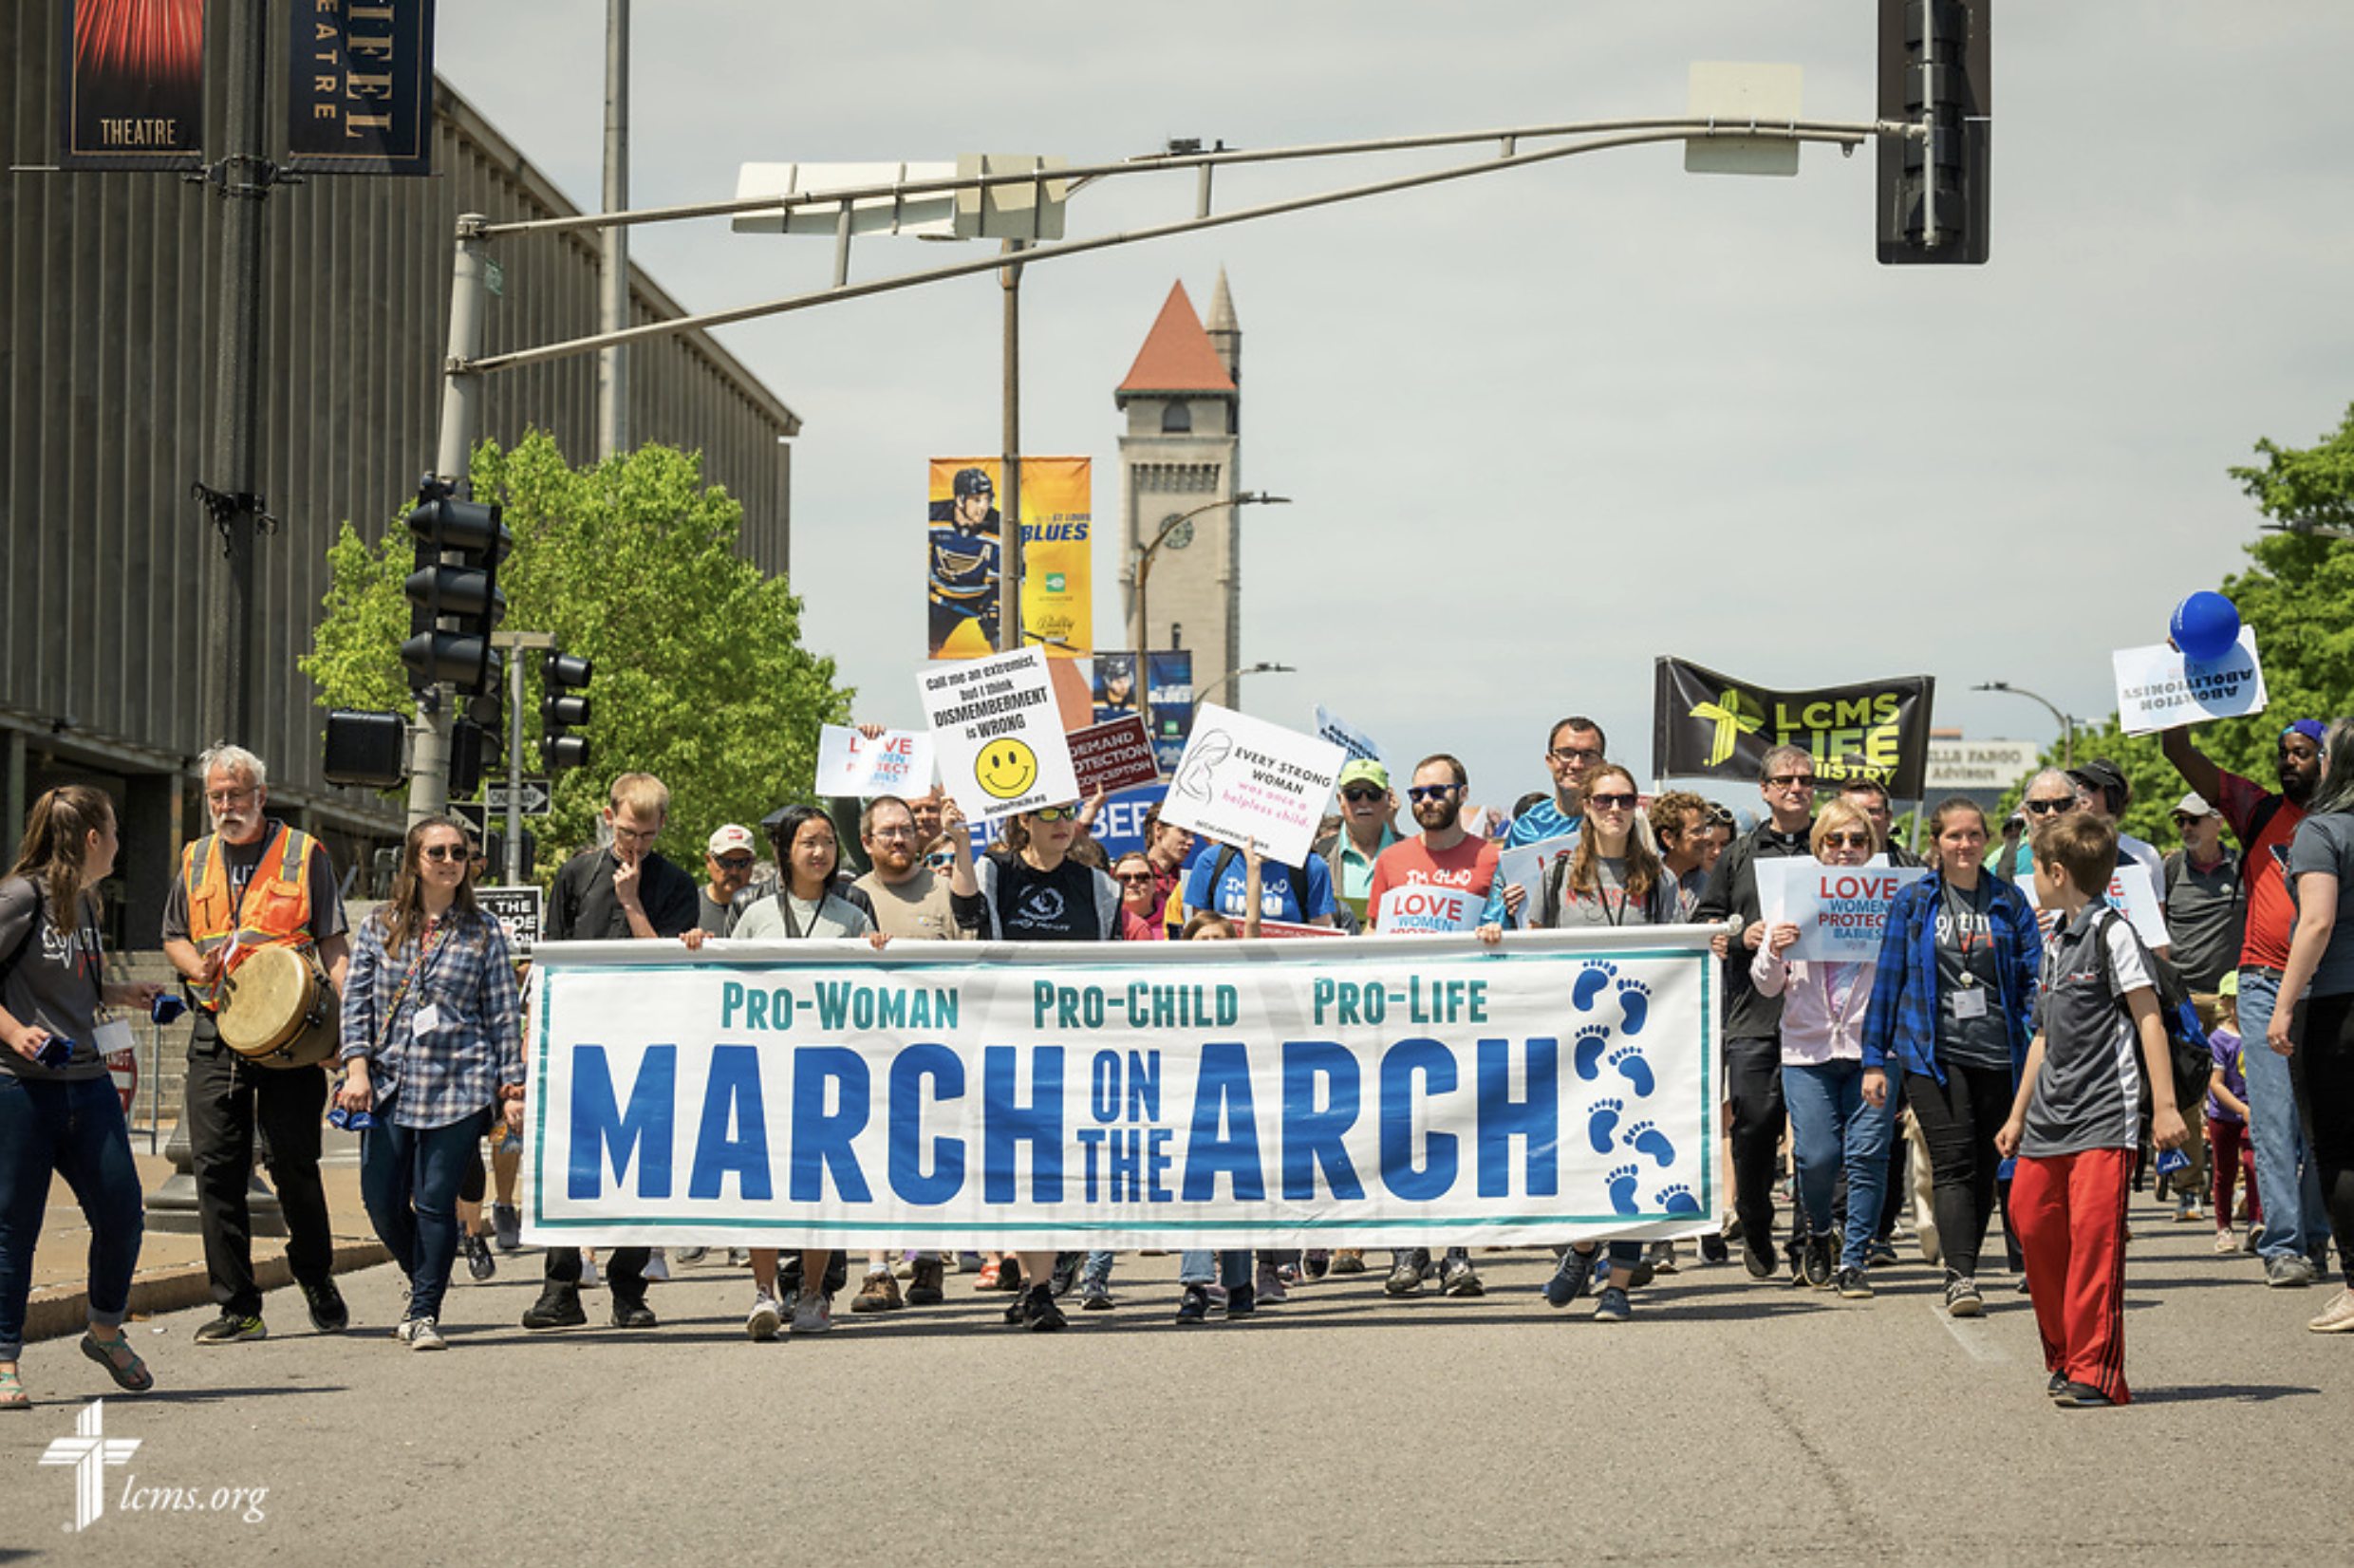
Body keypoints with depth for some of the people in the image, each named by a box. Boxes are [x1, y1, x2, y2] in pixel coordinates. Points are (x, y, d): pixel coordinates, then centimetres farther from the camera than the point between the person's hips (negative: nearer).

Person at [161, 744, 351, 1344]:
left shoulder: (303, 855, 4)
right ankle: (237, 1307, 3)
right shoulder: (196, 861, 15)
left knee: (294, 1162, -4)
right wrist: (200, 967, 1)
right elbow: (174, 938, 24)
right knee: (216, 1165, -2)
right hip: (216, 1035, 3)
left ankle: (317, 1281, 19)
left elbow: (333, 944, 2)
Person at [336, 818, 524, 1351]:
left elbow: (503, 1015, 5)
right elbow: (357, 1000, 7)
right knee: (382, 1201, 1)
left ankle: (425, 1310, 6)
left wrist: (512, 1088, 1)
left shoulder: (483, 933, 5)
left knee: (436, 1202, -5)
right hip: (389, 1085, 2)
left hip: (457, 1087, -2)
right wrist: (357, 1069, -5)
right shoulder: (379, 926, 8)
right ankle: (422, 1282, 27)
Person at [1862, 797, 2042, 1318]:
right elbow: (1887, 979, 8)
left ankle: (1962, 1272, 19)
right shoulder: (1913, 902, 6)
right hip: (1933, 1053, -2)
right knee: (1954, 1165, -13)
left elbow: (2034, 980, 7)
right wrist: (1874, 1060, 5)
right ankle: (1960, 1278, -20)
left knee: (1984, 1169, 7)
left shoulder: (2009, 902, 8)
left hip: (1998, 1054, 2)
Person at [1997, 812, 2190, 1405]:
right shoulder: (2056, 942, 19)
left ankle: (2095, 1371, -14)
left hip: (2105, 1112, -9)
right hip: (2052, 1113, 9)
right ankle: (2065, 1356, 20)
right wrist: (2018, 1114, 26)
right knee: (2032, 1219, 6)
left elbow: (2148, 1018, -11)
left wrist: (2164, 1106, -16)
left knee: (2093, 1229, -15)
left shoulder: (2112, 932, -7)